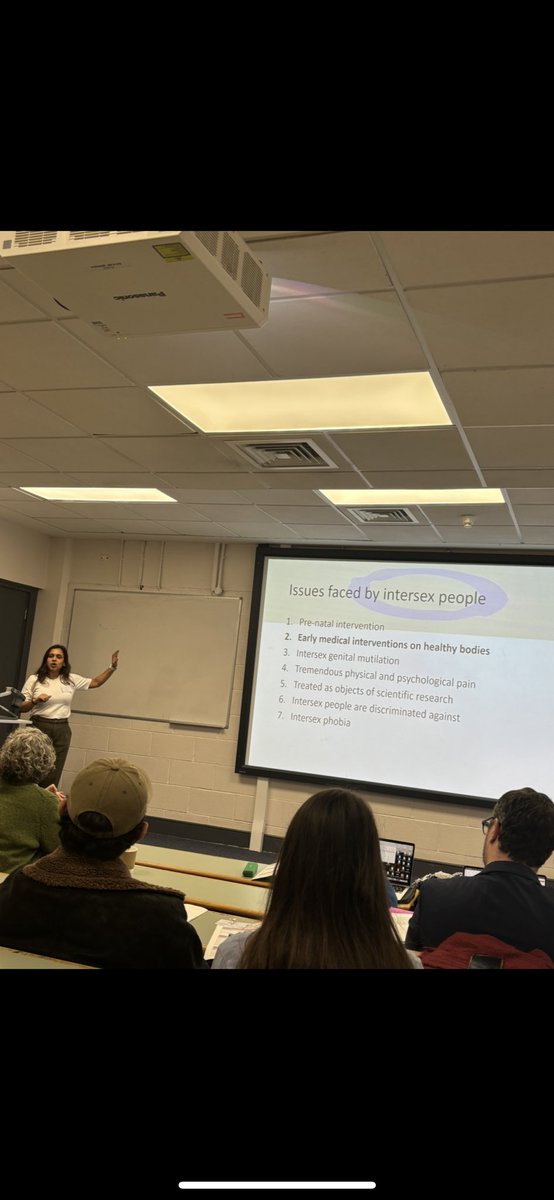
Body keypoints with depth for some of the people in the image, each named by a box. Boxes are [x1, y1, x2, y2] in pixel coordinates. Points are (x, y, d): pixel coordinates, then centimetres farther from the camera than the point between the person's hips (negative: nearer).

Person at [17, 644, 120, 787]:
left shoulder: (71, 680, 7)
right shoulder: (34, 680, 0)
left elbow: (96, 682, 14)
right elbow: (21, 708, 2)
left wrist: (112, 667, 2)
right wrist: (35, 701, -17)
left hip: (62, 730, 3)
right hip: (39, 727, -3)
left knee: (53, 776, 5)